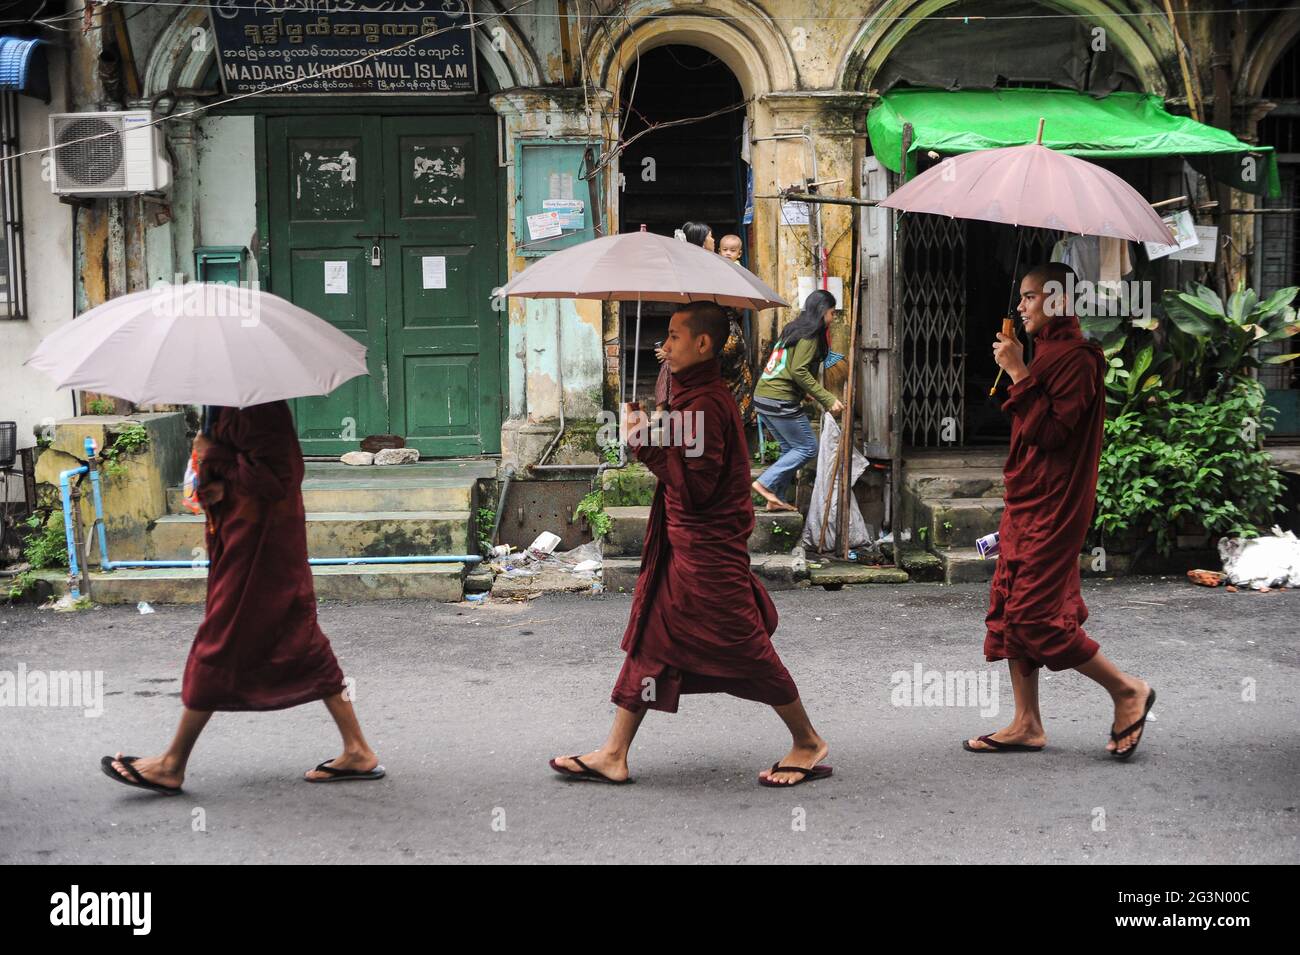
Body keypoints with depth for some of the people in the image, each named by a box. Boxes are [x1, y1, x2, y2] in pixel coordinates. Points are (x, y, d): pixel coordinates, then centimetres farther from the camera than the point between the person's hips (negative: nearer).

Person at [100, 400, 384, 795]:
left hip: (258, 539, -10)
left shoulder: (257, 404, -21)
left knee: (220, 646, 0)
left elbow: (273, 477, -24)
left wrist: (214, 456, -15)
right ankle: (357, 751, 14)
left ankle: (173, 765, 11)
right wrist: (222, 485, 0)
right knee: (300, 643, 11)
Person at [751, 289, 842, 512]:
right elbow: (799, 370, -20)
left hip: (763, 395, 9)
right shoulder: (810, 335, -10)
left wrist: (804, 391, 29)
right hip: (781, 401, -9)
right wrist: (827, 399, -20)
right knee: (807, 448, 0)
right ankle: (765, 483, -7)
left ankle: (775, 499, 14)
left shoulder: (792, 330, 18)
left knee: (790, 448, 16)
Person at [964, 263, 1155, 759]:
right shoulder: (1047, 352, 16)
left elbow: (1049, 430, -22)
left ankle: (1127, 690, 3)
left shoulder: (1075, 357, -14)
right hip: (1025, 503, 10)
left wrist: (1019, 374, -19)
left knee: (1035, 615, -10)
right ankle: (1027, 723, 13)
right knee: (1008, 610, 8)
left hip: (1052, 508, -10)